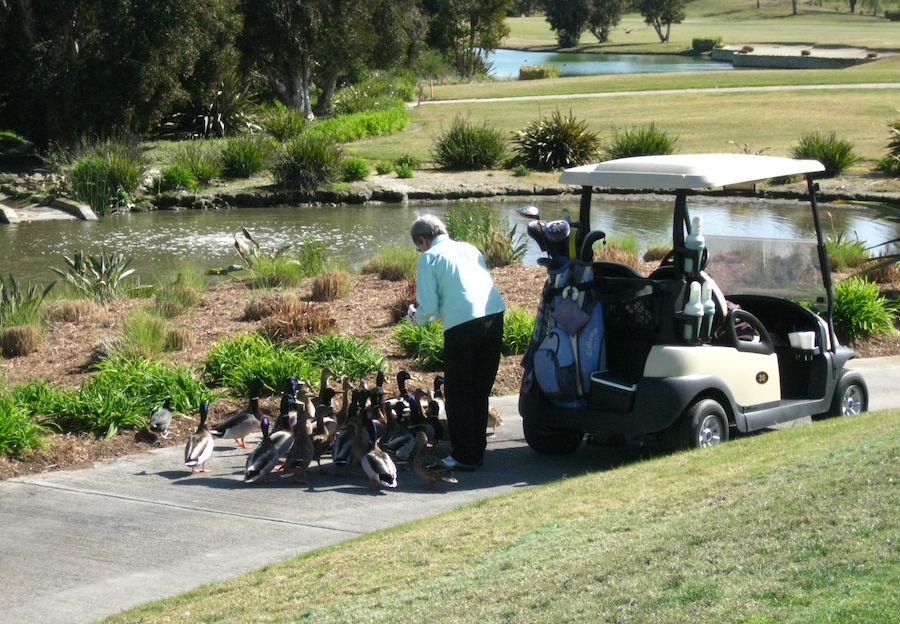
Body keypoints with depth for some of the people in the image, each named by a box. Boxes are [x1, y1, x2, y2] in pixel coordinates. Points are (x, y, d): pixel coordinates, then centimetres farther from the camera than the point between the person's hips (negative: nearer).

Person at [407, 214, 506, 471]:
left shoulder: (429, 258, 3)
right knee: (480, 392, 17)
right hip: (495, 315, 6)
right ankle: (477, 451, 22)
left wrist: (417, 319, 20)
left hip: (462, 324, -6)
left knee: (458, 394, 6)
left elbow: (429, 306, -4)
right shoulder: (470, 249, 22)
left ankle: (465, 457, 7)